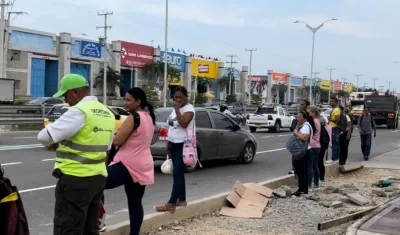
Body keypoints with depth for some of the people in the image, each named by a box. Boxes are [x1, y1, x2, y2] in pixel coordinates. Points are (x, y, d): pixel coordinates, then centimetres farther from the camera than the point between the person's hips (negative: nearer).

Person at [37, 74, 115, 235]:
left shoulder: (79, 111, -15)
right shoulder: (107, 113, 12)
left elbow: (44, 137, -20)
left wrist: (57, 143, 3)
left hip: (75, 180, -9)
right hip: (98, 177, 9)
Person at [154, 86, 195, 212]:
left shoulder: (189, 108, -12)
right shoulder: (176, 108, 14)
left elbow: (184, 124, -27)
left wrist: (177, 110, -22)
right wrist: (168, 142, 16)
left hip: (183, 145, -9)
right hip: (174, 144, 9)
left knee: (177, 173, -11)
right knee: (179, 173, 12)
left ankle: (171, 204, -14)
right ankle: (182, 200, 20)